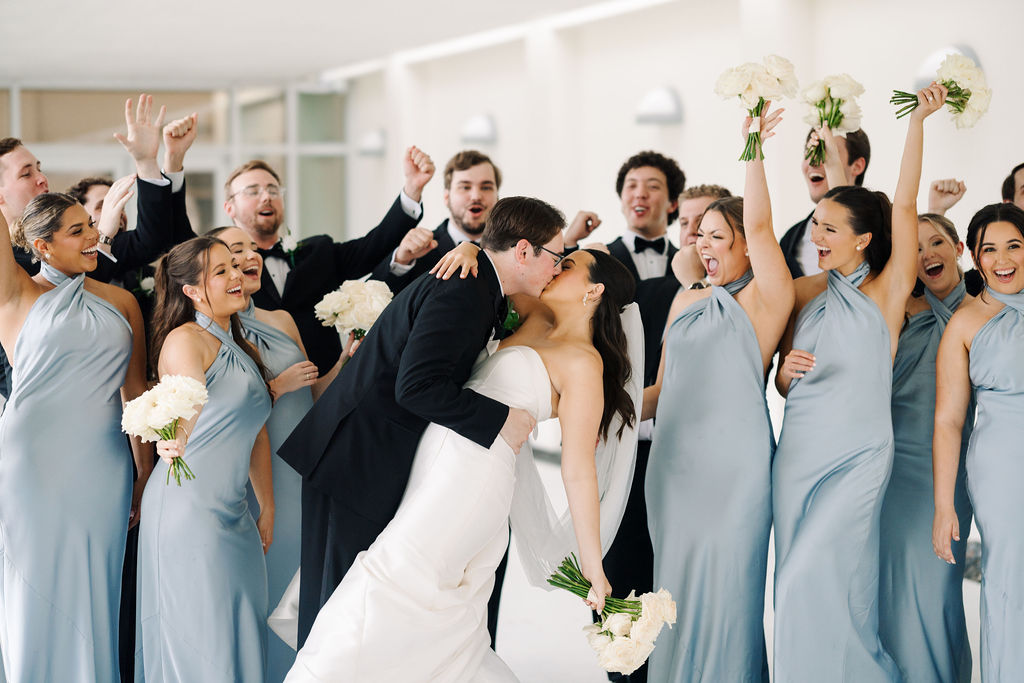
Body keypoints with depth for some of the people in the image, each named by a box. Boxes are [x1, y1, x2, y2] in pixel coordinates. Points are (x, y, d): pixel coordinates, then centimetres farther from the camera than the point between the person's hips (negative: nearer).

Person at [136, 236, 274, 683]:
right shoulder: (185, 340, -10)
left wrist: (267, 507, 21)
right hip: (188, 507, -8)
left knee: (244, 635, 9)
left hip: (234, 513, 8)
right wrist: (175, 442, -50)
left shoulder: (241, 349, 17)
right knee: (201, 644, -5)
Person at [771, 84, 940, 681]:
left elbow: (905, 207, -14)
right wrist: (785, 370, -8)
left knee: (815, 581, -13)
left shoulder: (886, 292, -3)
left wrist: (919, 121, -15)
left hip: (857, 458, -5)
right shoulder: (805, 292, 10)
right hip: (798, 451, 5)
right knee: (798, 586, 7)